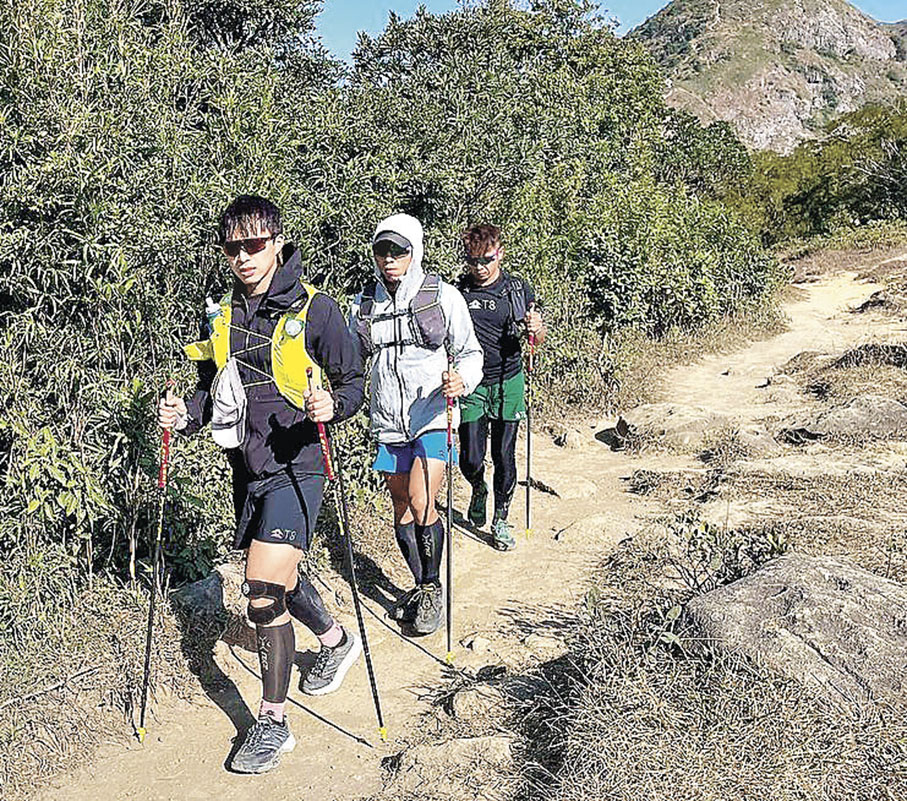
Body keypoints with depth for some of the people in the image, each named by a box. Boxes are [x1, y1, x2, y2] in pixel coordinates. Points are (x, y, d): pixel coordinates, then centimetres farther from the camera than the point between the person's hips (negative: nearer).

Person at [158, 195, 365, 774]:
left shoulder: (315, 309, -9)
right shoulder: (222, 314, 9)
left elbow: (354, 382, -6)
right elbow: (214, 390, 16)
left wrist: (332, 405, -27)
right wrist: (186, 415, -4)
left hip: (295, 468, -7)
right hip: (247, 470, 7)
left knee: (264, 589, -13)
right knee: (279, 578, 21)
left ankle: (273, 723, 4)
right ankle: (337, 641, 50)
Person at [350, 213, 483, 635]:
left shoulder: (443, 296, -5)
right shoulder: (363, 303, 5)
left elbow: (470, 353, -1)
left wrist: (461, 380, -22)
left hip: (432, 416, -4)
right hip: (389, 422, 4)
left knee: (421, 508, -14)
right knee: (401, 509, 12)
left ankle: (432, 588, 9)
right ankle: (420, 586, 32)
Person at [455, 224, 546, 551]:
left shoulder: (518, 289, 1)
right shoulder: (457, 291, -1)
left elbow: (537, 339, 8)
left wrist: (537, 330, -15)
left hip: (508, 384, 0)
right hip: (471, 386, 0)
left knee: (504, 457, 3)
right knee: (471, 459, -2)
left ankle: (501, 520, 22)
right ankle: (478, 490, 34)